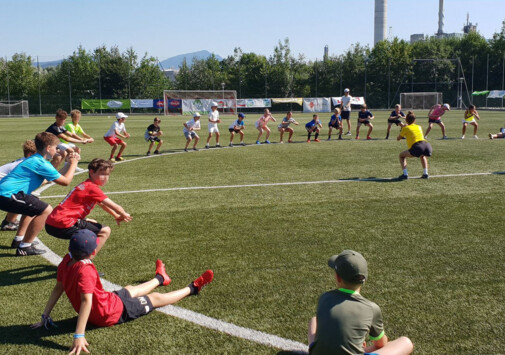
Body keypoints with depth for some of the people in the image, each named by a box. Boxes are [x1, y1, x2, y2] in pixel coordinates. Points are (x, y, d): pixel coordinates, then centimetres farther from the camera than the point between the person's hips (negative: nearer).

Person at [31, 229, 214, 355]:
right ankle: (192, 288, 32)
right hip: (112, 313, -8)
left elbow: (58, 288, -2)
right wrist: (79, 336, -45)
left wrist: (46, 316, 7)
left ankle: (159, 279, 64)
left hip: (94, 313, 8)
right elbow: (86, 301, -42)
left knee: (130, 289, 34)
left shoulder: (65, 262, -9)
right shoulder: (85, 271, -36)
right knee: (154, 298, 11)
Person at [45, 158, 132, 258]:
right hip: (62, 226, -10)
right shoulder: (92, 188, -13)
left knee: (94, 225, 31)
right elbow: (114, 207, -11)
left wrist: (116, 216, 29)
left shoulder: (86, 185, 17)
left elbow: (102, 204, 31)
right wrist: (124, 215, 7)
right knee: (105, 231, -7)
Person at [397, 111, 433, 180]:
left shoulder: (406, 128, 13)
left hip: (417, 148, -5)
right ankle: (425, 173, 25)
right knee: (423, 156, 40)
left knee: (402, 155, 19)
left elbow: (398, 139, 25)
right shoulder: (419, 127, 27)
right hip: (427, 146, 5)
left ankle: (405, 174, 4)